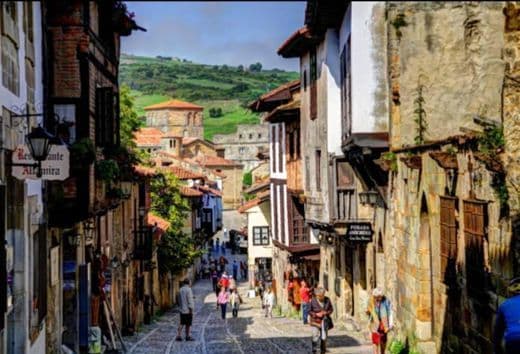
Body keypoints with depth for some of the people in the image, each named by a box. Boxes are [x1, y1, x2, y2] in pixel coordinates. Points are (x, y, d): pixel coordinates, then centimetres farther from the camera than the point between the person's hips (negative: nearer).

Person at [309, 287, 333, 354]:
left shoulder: (327, 300, -2)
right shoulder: (313, 301, -11)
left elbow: (331, 309, 6)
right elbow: (309, 311, -4)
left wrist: (326, 312, -14)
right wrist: (316, 314, -20)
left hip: (325, 321, 3)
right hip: (316, 321, -3)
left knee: (324, 337, 4)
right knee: (315, 337, -9)